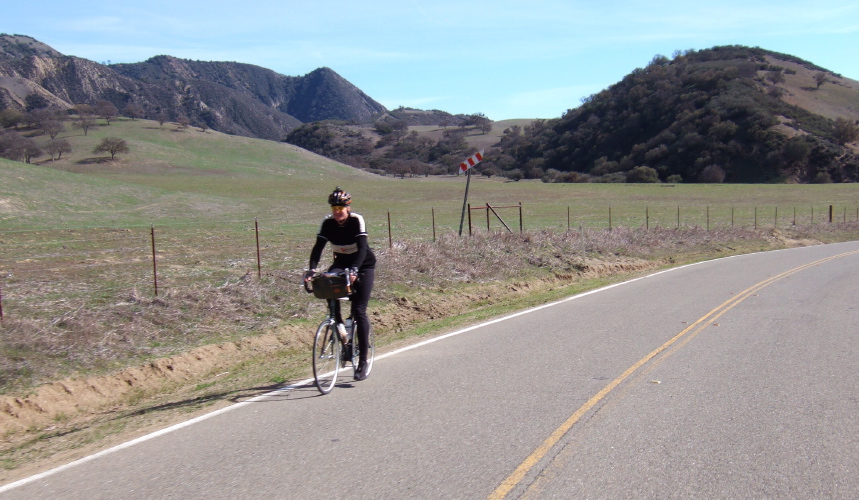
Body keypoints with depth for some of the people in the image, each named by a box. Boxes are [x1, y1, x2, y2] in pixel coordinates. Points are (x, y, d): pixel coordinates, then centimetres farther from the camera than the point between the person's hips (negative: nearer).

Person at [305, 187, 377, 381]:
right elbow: (318, 247, -20)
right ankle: (338, 322, -13)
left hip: (364, 264, -3)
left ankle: (363, 360, -5)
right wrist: (312, 270, -36)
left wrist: (354, 270, -48)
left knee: (359, 310, -12)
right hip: (342, 261, 4)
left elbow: (362, 247, -32)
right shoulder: (328, 223, -13)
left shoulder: (356, 220, -23)